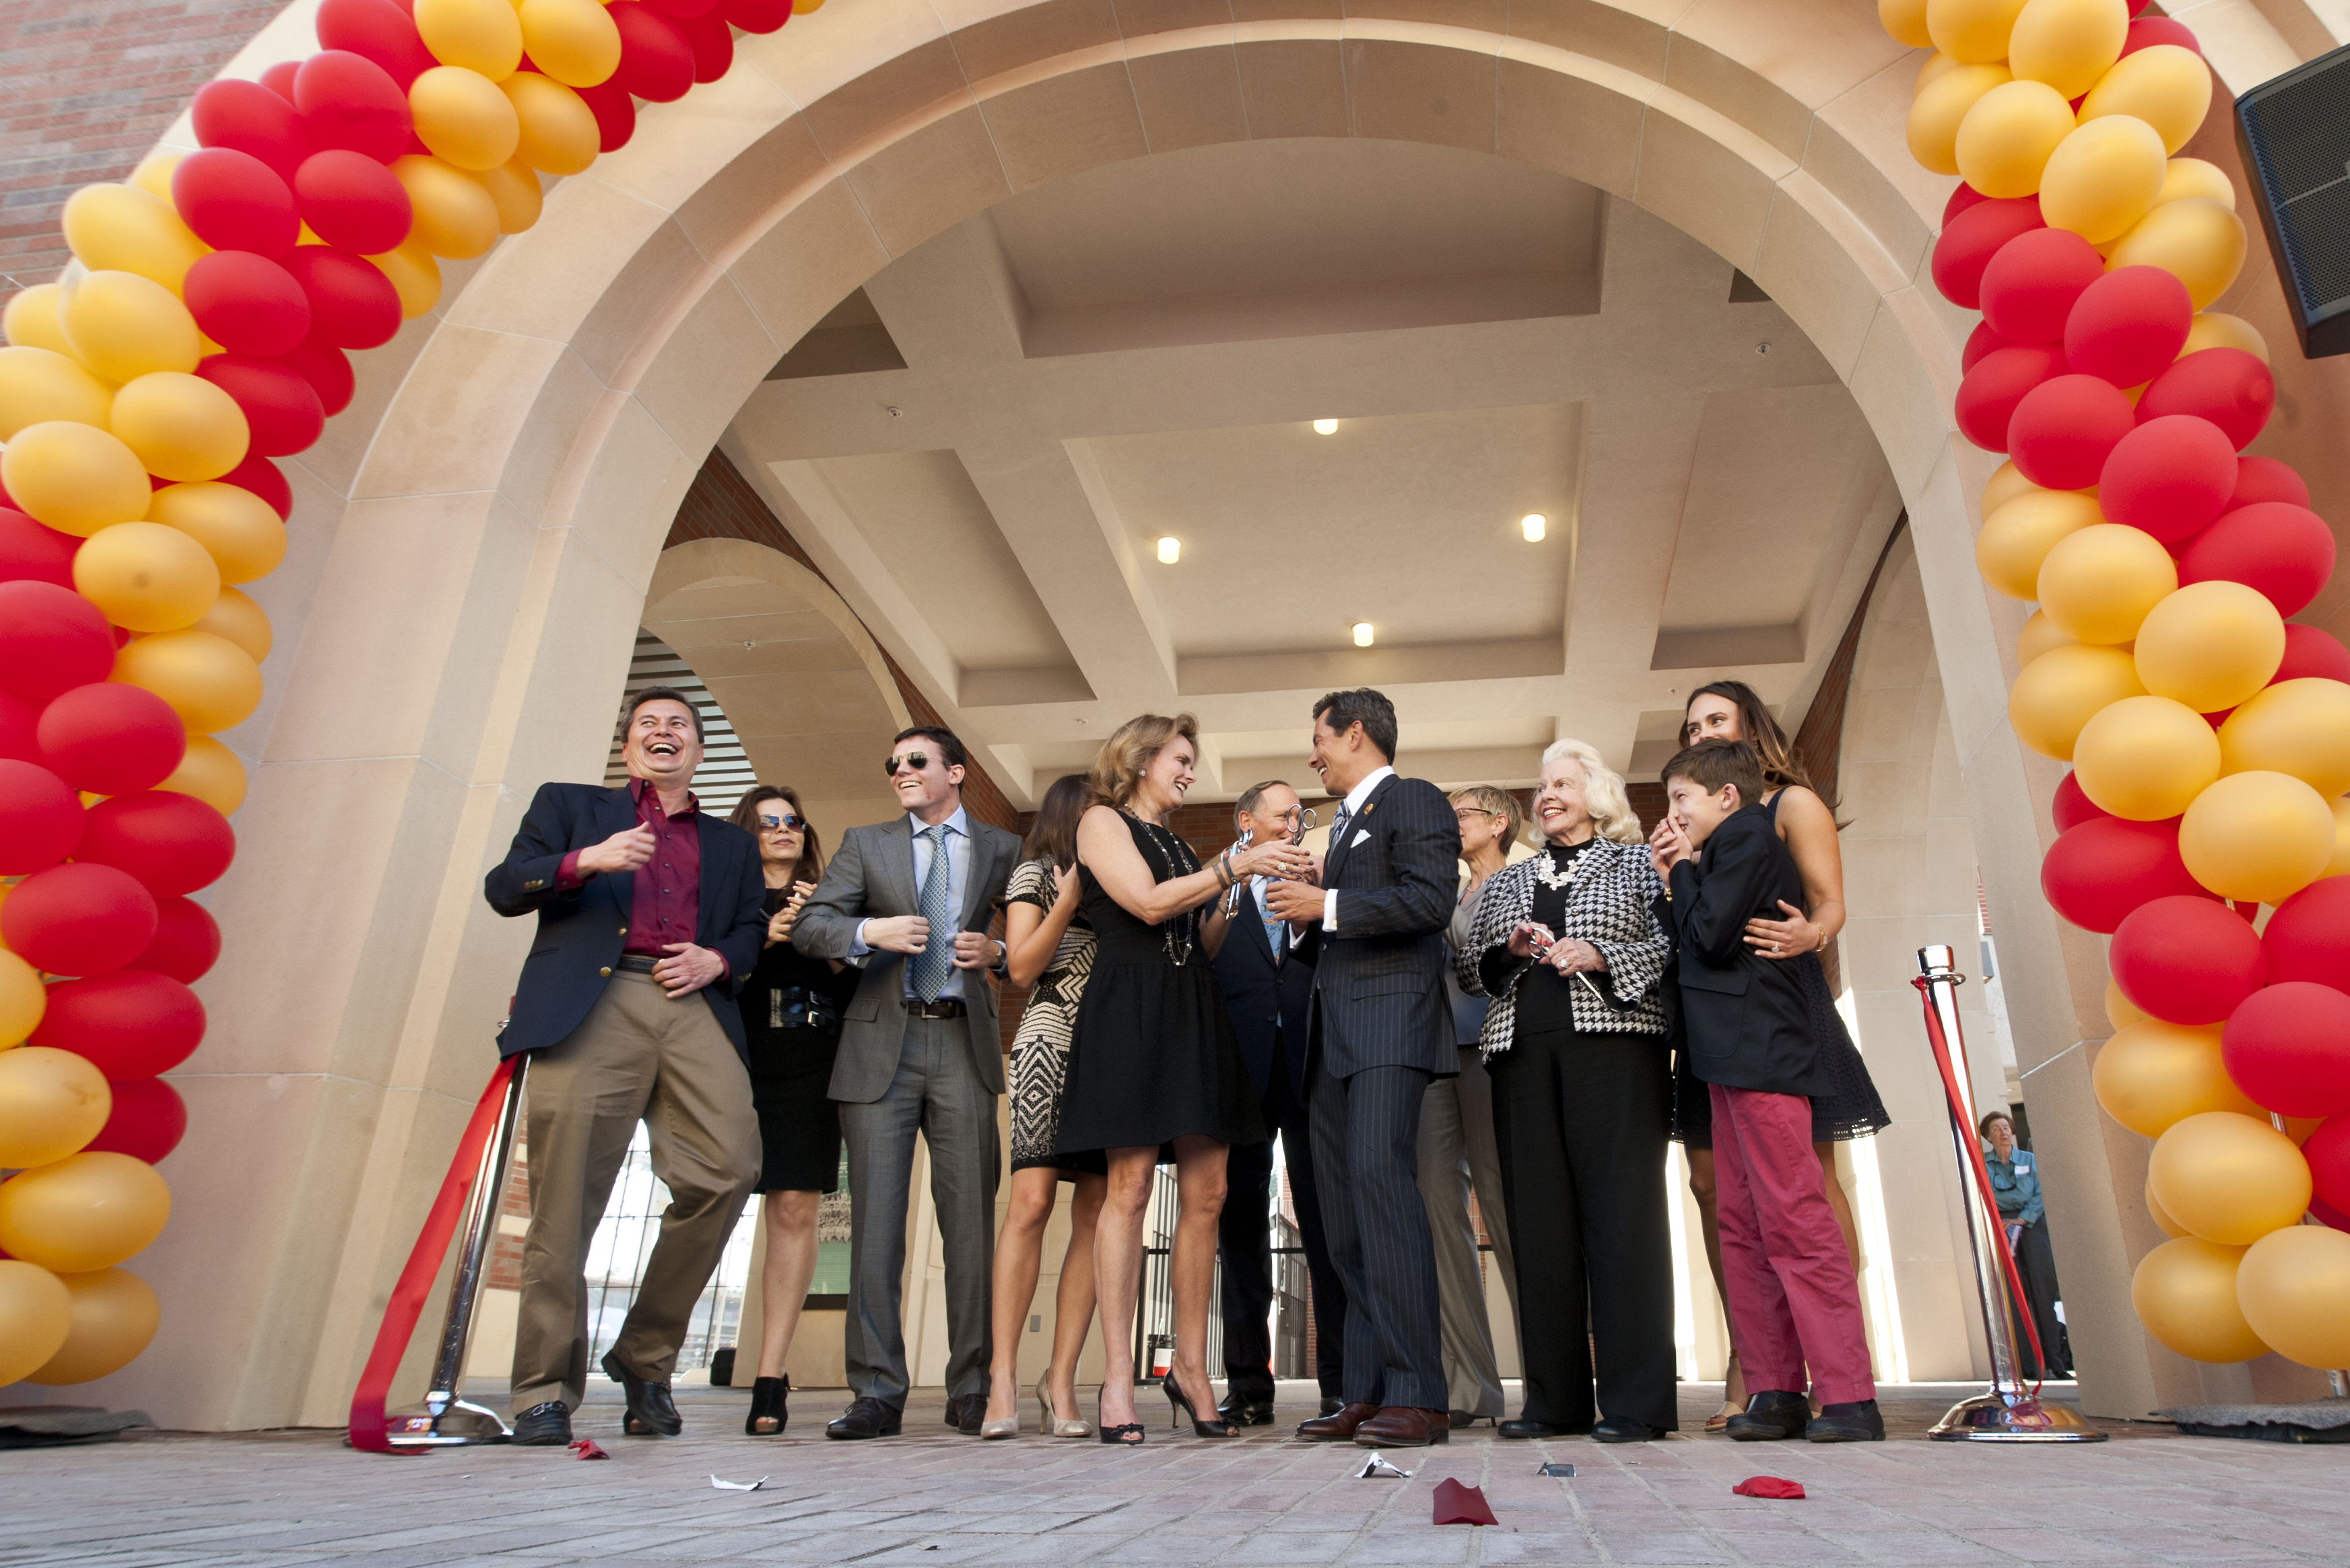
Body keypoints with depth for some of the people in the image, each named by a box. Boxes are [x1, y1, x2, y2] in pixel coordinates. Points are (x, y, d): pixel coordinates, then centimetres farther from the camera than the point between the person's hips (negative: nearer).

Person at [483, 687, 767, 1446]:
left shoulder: (730, 844, 29)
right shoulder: (569, 805, 22)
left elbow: (753, 928, 25)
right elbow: (502, 887, 12)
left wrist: (717, 958, 2)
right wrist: (586, 860, -7)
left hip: (696, 1010, 2)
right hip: (593, 1006, -2)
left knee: (727, 1169, -15)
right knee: (566, 1198, -9)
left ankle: (645, 1354, 4)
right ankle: (546, 1391, 5)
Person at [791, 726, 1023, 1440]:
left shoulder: (1002, 849, 12)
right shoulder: (865, 844, 13)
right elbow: (808, 926, 4)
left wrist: (996, 951, -9)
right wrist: (870, 931, -15)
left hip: (964, 1045, 0)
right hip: (882, 1044, 1)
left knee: (972, 1220, 0)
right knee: (875, 1220, 0)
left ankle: (972, 1389, 9)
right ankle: (877, 1393, 7)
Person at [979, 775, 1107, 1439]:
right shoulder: (1035, 875, 10)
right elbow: (1021, 967, -1)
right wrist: (1069, 901, -11)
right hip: (1053, 1041, -5)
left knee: (1094, 1214, -3)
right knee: (1031, 1202, -15)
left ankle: (1061, 1379, -1)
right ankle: (1003, 1379, -11)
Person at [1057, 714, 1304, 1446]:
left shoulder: (1177, 844, 24)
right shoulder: (1103, 821, 5)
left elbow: (1205, 941, 18)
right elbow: (1148, 903, -10)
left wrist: (1245, 886, 7)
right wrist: (1235, 863, -8)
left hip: (1195, 1014, 7)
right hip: (1131, 1009, -7)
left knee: (1206, 1194, 2)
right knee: (1131, 1186, -9)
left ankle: (1191, 1369, 10)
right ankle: (1118, 1379, -3)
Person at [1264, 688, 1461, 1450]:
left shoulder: (1415, 800, 2)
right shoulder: (1346, 822, 29)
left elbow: (1430, 900, -14)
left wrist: (1327, 906, -12)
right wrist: (1308, 919, 14)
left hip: (1390, 1018, -9)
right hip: (1337, 1034, 9)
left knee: (1379, 1174, -20)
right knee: (1342, 1198, 4)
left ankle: (1416, 1394, -17)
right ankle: (1367, 1394, 8)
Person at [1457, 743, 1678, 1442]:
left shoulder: (1637, 862, 14)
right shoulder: (1506, 882, 25)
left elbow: (1671, 946, 3)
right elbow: (1465, 964, 18)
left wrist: (1600, 956, -11)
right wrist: (1509, 949, -1)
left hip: (1612, 1043, -3)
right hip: (1523, 1049, 4)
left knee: (1622, 1207, -8)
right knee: (1539, 1216, 0)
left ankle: (1636, 1401, -3)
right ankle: (1556, 1399, 5)